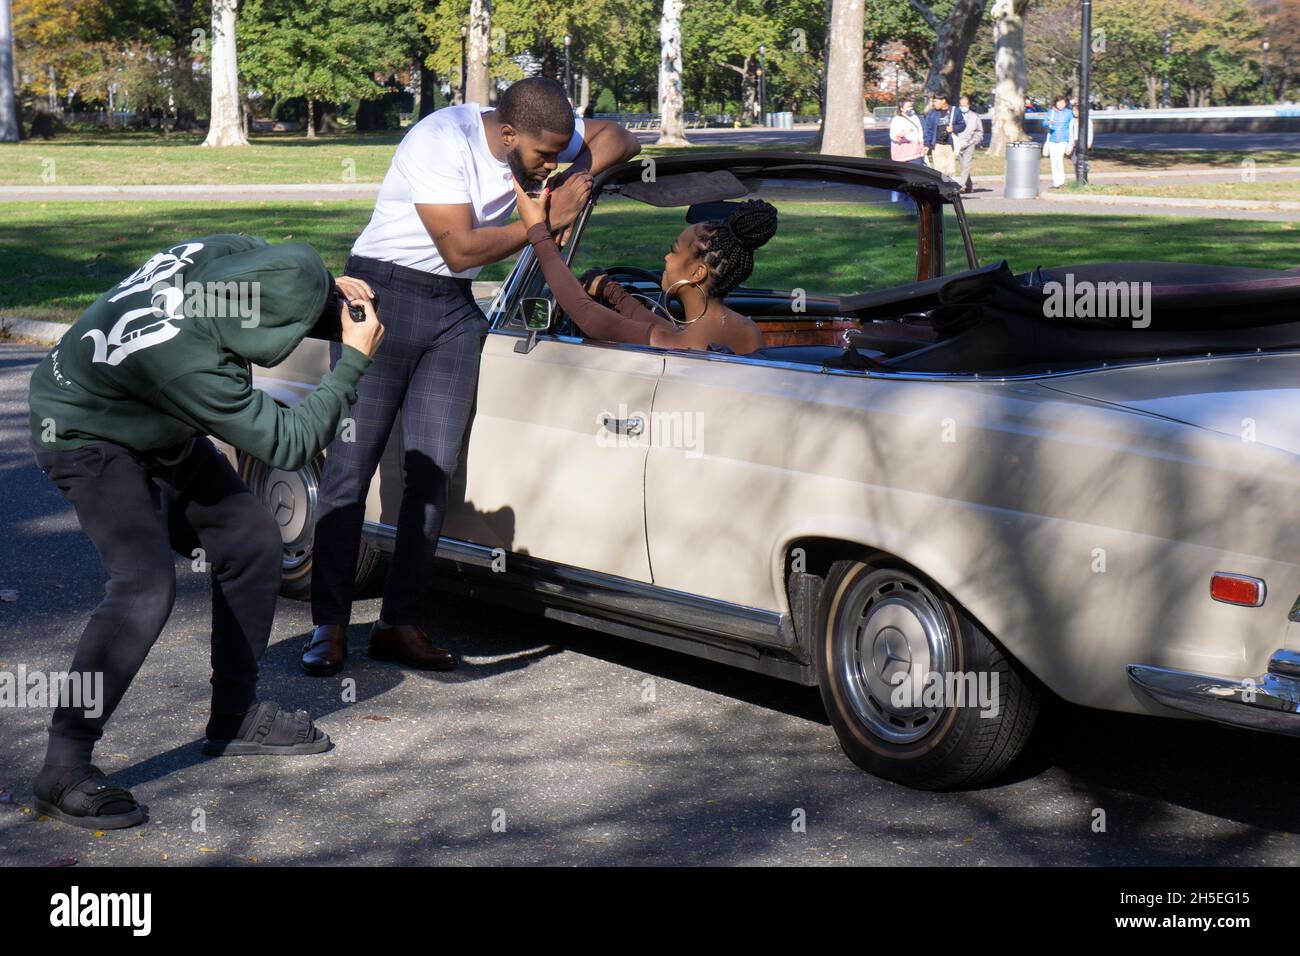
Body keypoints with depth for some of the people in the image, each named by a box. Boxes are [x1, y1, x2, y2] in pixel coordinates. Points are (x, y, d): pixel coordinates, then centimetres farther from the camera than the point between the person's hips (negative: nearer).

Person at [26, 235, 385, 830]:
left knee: (251, 539, 9)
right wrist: (355, 360, -28)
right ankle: (64, 768, -17)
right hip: (88, 441, -9)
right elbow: (289, 446, -30)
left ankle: (235, 717, 23)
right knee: (145, 587, -25)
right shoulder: (191, 364, -41)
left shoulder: (222, 253, -21)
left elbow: (285, 279, 5)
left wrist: (330, 295, -15)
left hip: (158, 431, 9)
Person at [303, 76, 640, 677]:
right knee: (352, 459, -8)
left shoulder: (535, 132, 0)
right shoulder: (441, 142, -21)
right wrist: (546, 222, -17)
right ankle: (330, 626, -5)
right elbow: (461, 249, -22)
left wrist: (579, 171, -11)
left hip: (454, 311, 6)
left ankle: (399, 622, 3)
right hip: (385, 292, -6)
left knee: (434, 468, -2)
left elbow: (619, 138, 9)